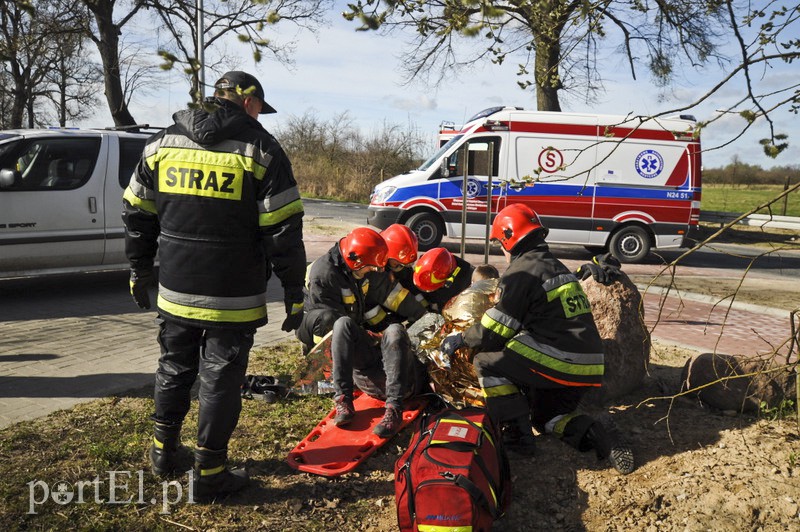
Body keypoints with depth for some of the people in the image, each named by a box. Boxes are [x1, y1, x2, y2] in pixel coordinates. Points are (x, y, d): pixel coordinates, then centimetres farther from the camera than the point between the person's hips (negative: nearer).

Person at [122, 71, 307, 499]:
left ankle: (164, 452, 36)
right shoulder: (260, 148, -6)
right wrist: (294, 294, -5)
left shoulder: (163, 142, 8)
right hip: (233, 298, -5)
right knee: (220, 382, 6)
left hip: (175, 291, 5)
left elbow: (136, 214, 13)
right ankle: (209, 473, 15)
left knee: (174, 370, 21)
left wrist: (140, 272, 23)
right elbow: (284, 231, -11)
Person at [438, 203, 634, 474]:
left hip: (557, 360, -9)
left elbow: (495, 330, -9)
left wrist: (461, 339, 9)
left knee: (486, 362, 3)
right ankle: (596, 436, 2)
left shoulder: (521, 272, -9)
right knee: (548, 417, 28)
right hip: (587, 365, 9)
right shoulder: (557, 266, 19)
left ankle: (517, 435, 1)